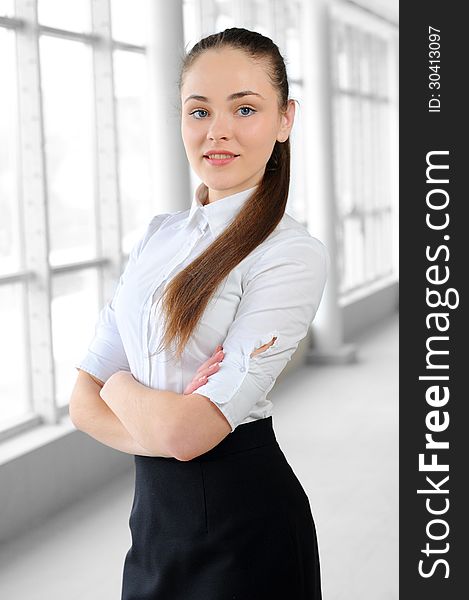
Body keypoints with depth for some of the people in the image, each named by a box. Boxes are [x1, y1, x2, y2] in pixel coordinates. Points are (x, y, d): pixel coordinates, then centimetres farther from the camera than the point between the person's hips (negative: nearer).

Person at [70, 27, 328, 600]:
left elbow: (187, 431, -23)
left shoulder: (293, 254, -16)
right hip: (154, 510, 6)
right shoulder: (158, 235, 5)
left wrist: (121, 385, -4)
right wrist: (165, 428, -18)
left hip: (241, 521, -6)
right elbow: (84, 402, 0)